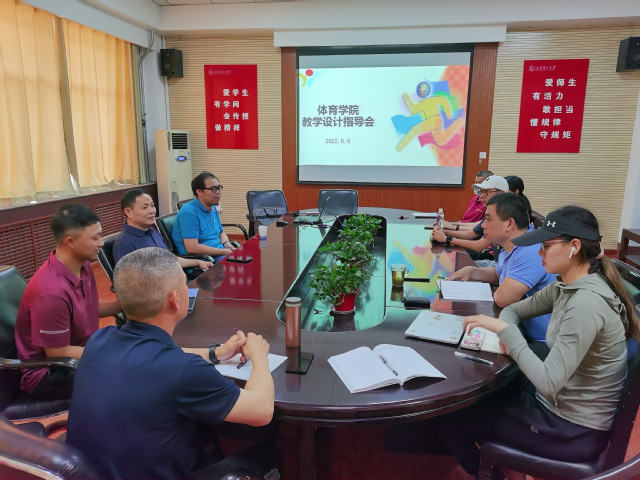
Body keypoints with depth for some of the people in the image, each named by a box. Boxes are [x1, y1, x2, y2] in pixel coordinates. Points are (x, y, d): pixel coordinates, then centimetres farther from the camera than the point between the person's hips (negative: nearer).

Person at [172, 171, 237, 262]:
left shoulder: (212, 209, 14)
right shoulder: (189, 212, -15)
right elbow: (192, 248, -21)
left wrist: (226, 244, 3)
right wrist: (224, 252, -17)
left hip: (220, 254, 9)